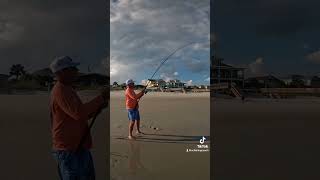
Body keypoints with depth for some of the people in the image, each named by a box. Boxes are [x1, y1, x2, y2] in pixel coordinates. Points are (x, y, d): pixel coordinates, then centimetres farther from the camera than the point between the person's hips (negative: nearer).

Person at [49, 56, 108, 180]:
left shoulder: (67, 90, 15)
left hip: (77, 148, 10)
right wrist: (101, 97, -21)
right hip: (69, 150, -10)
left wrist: (99, 106, 2)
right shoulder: (61, 91, -17)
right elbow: (79, 113, -29)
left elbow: (83, 116, 18)